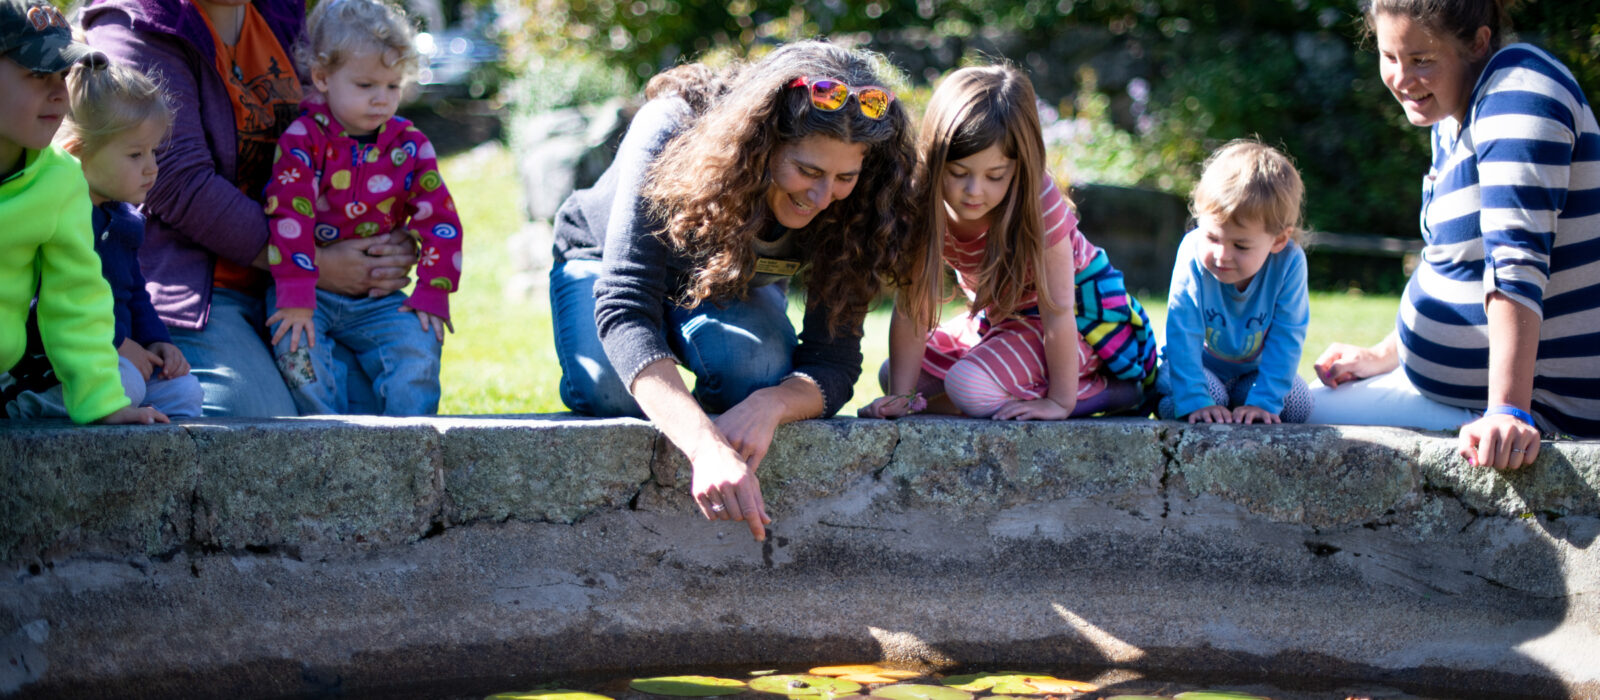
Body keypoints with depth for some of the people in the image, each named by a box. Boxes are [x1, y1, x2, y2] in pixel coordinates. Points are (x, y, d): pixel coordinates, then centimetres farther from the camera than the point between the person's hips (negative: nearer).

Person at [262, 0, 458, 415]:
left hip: (377, 299, 2)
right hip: (311, 287, -2)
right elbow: (289, 217, -15)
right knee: (297, 348, -29)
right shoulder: (303, 139, -7)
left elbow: (440, 221, 2)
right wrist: (295, 298, -22)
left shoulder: (410, 146, 3)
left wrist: (432, 295, -7)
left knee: (419, 346, -21)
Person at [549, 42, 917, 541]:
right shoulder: (671, 134, -40)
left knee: (758, 369, -34)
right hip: (608, 264, -2)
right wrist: (707, 447, -62)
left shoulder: (847, 208, -29)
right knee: (609, 389, -35)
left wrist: (772, 404, -54)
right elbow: (623, 305, -47)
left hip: (733, 285, 2)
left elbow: (835, 363, -27)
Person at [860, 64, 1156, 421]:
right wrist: (900, 396, -22)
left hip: (1080, 313, -6)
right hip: (998, 317, 6)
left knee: (970, 385, -29)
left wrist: (1060, 401, -25)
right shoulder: (923, 208, -21)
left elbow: (1057, 311, -27)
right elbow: (911, 308, -17)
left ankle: (1107, 390, -14)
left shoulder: (1039, 202, -32)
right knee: (892, 374, 0)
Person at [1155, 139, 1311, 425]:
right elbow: (1182, 332, -30)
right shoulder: (1193, 253, -30)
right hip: (1200, 363, -3)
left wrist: (1262, 401, -31)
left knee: (1297, 405, -18)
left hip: (1254, 367, 3)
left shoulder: (1289, 263, -27)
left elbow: (1286, 338, -22)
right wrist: (1195, 401, -39)